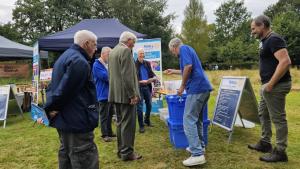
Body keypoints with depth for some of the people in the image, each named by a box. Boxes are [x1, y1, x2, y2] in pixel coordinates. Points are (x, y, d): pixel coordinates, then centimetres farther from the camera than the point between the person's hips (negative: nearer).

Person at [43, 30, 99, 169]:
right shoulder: (79, 61, -18)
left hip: (64, 119, 11)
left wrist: (50, 107, 8)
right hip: (76, 120, -11)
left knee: (66, 153, 21)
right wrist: (54, 108, -9)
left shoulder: (64, 57, 17)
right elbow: (65, 89, -23)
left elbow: (53, 86, 18)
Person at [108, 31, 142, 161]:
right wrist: (133, 95, -18)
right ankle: (127, 152, 4)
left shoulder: (112, 51, 16)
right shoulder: (126, 51, -13)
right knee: (128, 123, -3)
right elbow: (127, 76, -21)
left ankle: (121, 150, 22)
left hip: (116, 94, 9)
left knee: (120, 122, 14)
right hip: (125, 94, -9)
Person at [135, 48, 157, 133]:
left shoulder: (147, 63, 9)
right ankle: (141, 126, 11)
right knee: (140, 107, 0)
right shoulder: (134, 64, -9)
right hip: (139, 88, -6)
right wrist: (141, 81, -25)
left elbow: (151, 73, 12)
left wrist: (154, 78, -10)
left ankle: (147, 121, 38)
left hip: (147, 87, 6)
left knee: (149, 105, 16)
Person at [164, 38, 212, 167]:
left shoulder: (183, 48, -3)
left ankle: (198, 154, -10)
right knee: (197, 118, 18)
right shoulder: (187, 49, 26)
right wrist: (174, 71, 51)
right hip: (203, 87, 10)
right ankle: (199, 145, 28)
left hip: (196, 88, -10)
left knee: (189, 120, -9)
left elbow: (188, 66, -20)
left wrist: (182, 86, -11)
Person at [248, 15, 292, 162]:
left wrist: (271, 83, -25)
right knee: (263, 114, 18)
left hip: (275, 85, -11)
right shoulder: (266, 41, 16)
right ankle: (265, 143, 31)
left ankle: (280, 152, 10)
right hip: (268, 84, 11)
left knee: (277, 118, -2)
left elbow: (285, 62, -26)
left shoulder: (274, 39, -15)